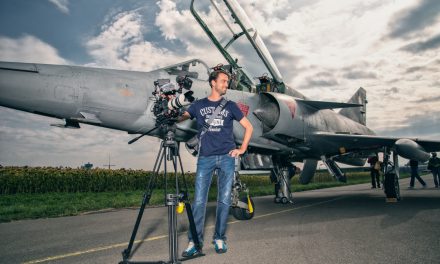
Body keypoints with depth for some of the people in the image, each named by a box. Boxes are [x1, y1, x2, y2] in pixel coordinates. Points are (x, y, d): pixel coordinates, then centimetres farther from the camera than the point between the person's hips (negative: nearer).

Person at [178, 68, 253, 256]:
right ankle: (195, 243, 4)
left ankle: (219, 239, 18)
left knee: (224, 200, 4)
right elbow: (180, 118, -1)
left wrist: (242, 149, 6)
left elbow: (248, 127, 15)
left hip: (227, 158, 1)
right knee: (199, 201, -5)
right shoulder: (199, 105, 11)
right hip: (205, 158, -1)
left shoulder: (230, 106, 12)